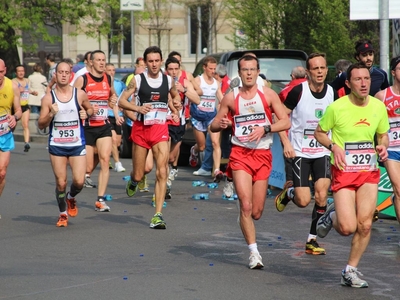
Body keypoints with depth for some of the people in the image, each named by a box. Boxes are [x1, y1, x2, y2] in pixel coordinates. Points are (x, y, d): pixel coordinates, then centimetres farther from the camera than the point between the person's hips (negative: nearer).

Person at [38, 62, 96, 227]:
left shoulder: (80, 94, 0)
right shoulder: (48, 98, -2)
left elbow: (90, 109, 18)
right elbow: (41, 125, 0)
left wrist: (86, 113, -5)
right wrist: (51, 114, -19)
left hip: (77, 145, 0)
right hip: (57, 146, 0)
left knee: (79, 181, -9)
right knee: (61, 183, 1)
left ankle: (71, 198, 25)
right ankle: (63, 214, 22)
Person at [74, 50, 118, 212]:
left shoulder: (109, 79, 9)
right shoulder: (82, 80, -5)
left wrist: (113, 100, 8)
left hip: (104, 126, 3)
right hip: (87, 127, -3)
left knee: (105, 160, -11)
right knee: (88, 167, -2)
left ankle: (100, 200, -8)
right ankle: (85, 174, 35)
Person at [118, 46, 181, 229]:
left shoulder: (168, 80, 4)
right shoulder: (138, 80, -3)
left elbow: (175, 95, 25)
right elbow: (121, 101, -4)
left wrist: (176, 104, 4)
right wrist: (138, 108, -21)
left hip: (160, 129, 1)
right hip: (141, 128, -1)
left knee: (162, 171, -15)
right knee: (139, 175, 5)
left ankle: (158, 216, -14)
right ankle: (133, 180, 45)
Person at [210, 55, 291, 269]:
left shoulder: (268, 95, 1)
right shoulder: (231, 97, 3)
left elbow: (286, 122, -3)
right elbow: (214, 125, 8)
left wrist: (265, 128, -19)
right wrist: (220, 124, -15)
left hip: (263, 155, 1)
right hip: (240, 154, -1)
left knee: (257, 212, 5)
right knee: (246, 205, -16)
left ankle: (244, 222, 41)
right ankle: (254, 252, -10)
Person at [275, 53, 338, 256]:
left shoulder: (332, 93, 1)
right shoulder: (298, 91, -11)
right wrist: (286, 143, -15)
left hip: (323, 153, 3)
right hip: (299, 153, -3)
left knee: (321, 196, -10)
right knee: (303, 201, -9)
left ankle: (312, 240, 3)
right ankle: (288, 191, 27)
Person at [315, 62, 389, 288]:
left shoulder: (379, 107, 1)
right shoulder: (336, 107, -10)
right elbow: (319, 132, 3)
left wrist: (383, 147, -6)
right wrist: (333, 147, -15)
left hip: (370, 172, 3)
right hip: (343, 171, -3)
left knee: (365, 225, -6)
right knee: (347, 228, -13)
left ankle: (351, 271, 12)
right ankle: (331, 216, 24)